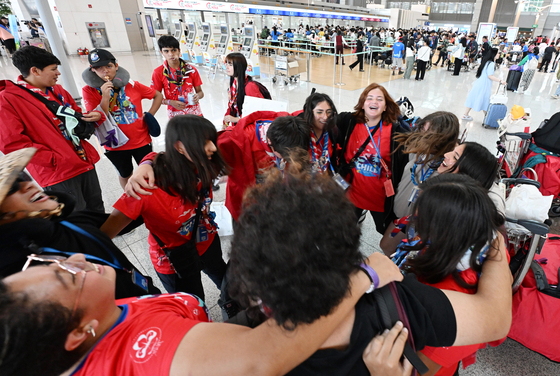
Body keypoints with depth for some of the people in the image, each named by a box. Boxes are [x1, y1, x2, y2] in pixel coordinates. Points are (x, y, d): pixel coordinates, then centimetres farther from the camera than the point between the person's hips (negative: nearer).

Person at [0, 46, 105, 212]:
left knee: (96, 208, 20)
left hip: (85, 162, 7)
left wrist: (95, 116, 0)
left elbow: (77, 114, 24)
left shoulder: (57, 90, 11)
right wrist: (55, 160, -18)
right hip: (58, 174, -7)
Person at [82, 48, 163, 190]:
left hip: (141, 141, 0)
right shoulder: (89, 90, -8)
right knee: (125, 175, 20)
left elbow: (158, 95, 6)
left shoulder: (131, 85, -5)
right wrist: (105, 98, -26)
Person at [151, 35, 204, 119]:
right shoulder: (158, 73, -3)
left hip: (194, 112, 1)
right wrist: (170, 102, -17)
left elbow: (200, 92, 5)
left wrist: (197, 96, -19)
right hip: (175, 114, -1)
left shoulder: (191, 70, -1)